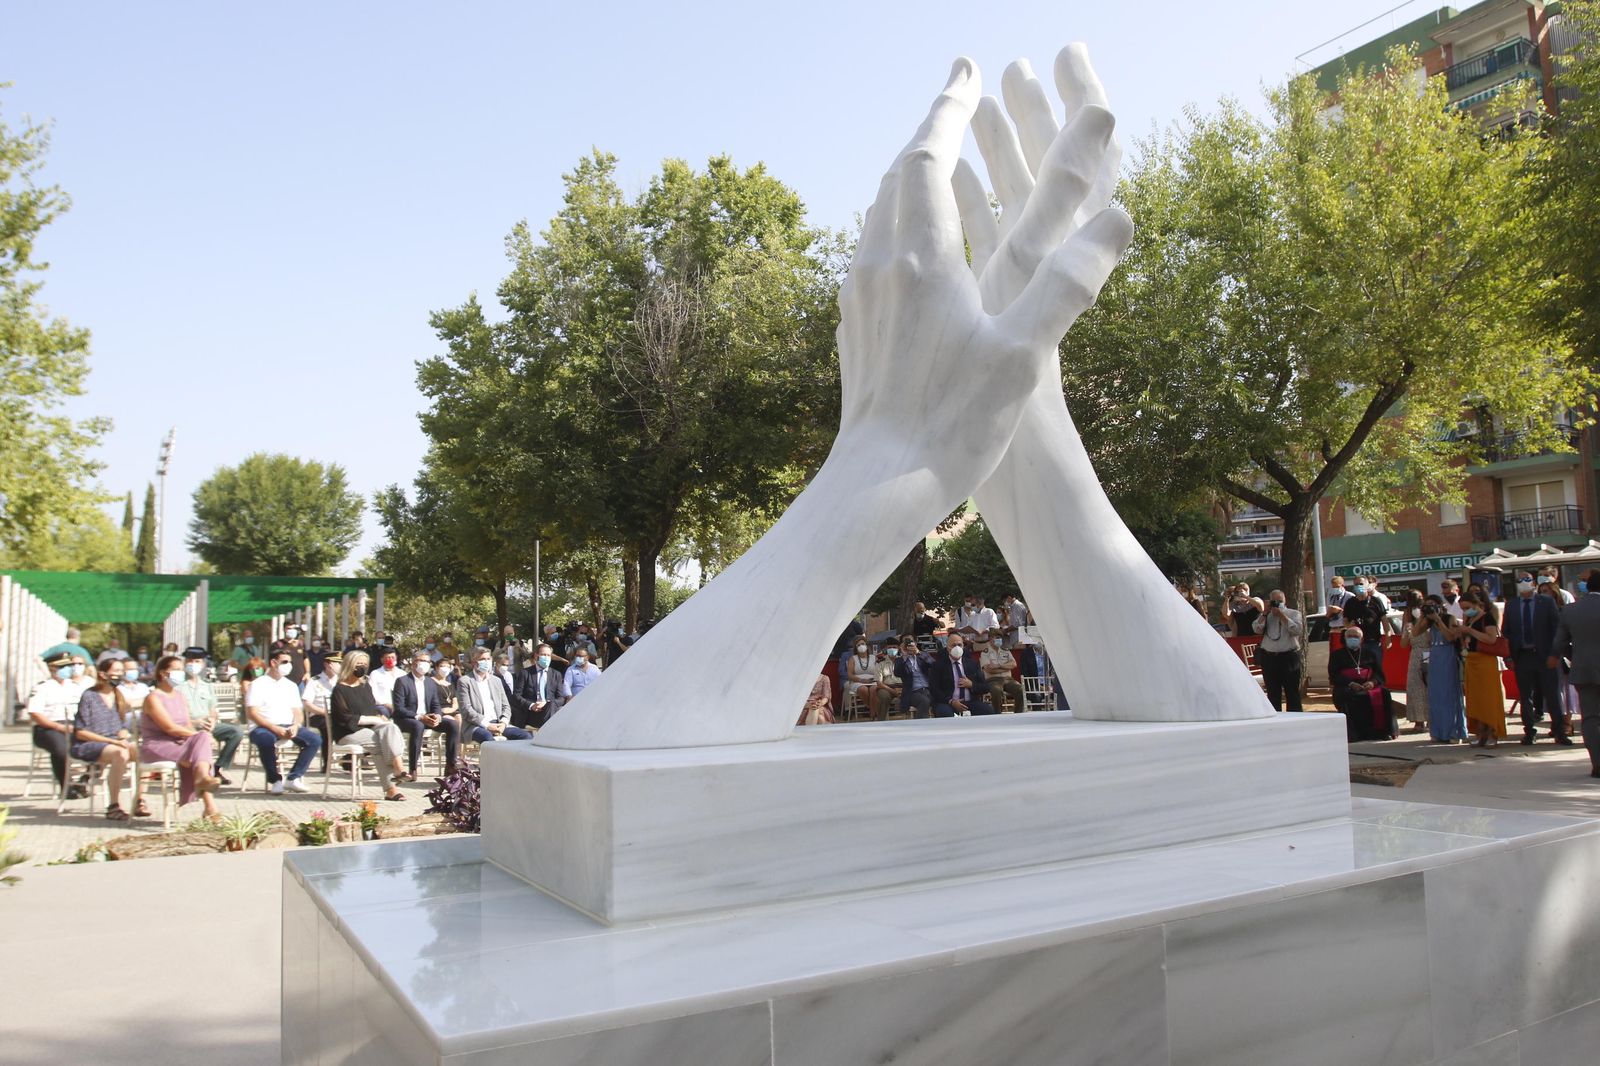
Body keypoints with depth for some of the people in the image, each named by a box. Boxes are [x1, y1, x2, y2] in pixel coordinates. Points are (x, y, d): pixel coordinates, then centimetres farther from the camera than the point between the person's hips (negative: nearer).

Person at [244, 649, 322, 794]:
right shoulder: (258, 684, 3)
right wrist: (275, 728, -19)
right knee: (267, 739, -39)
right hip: (263, 728, -5)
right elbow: (251, 713, -7)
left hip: (288, 727, 5)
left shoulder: (291, 686, 19)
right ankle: (275, 780, -18)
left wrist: (295, 726, -11)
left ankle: (293, 778, -15)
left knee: (315, 739, -20)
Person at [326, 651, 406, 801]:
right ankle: (391, 787, -35)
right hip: (349, 733, -6)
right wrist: (373, 719, -13)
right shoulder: (339, 690, -2)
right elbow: (345, 718, -12)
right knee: (383, 741, -31)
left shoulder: (365, 686, 22)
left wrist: (381, 717, -1)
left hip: (370, 728, 6)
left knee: (391, 727, -29)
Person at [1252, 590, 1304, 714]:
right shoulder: (1265, 616, 15)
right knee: (1273, 694, 7)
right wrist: (1265, 613, -5)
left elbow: (1297, 630, -9)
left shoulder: (1293, 613, 8)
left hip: (1289, 657, -3)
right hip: (1269, 658, 3)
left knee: (1292, 692, -2)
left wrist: (1282, 615, -10)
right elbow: (1256, 629, -2)